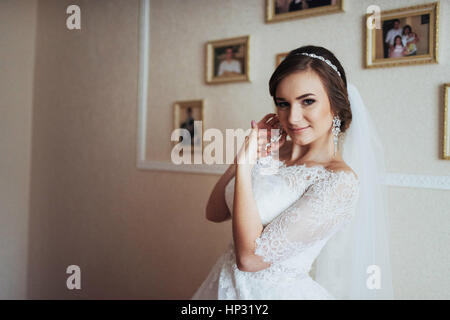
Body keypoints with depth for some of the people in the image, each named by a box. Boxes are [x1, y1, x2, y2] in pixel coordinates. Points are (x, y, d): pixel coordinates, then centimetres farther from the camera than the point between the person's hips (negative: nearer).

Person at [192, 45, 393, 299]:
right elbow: (214, 213, 0)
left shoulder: (340, 180, -22)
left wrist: (245, 165, -22)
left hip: (274, 290, -6)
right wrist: (242, 156, -11)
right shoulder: (270, 152, -4)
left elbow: (251, 258, -25)